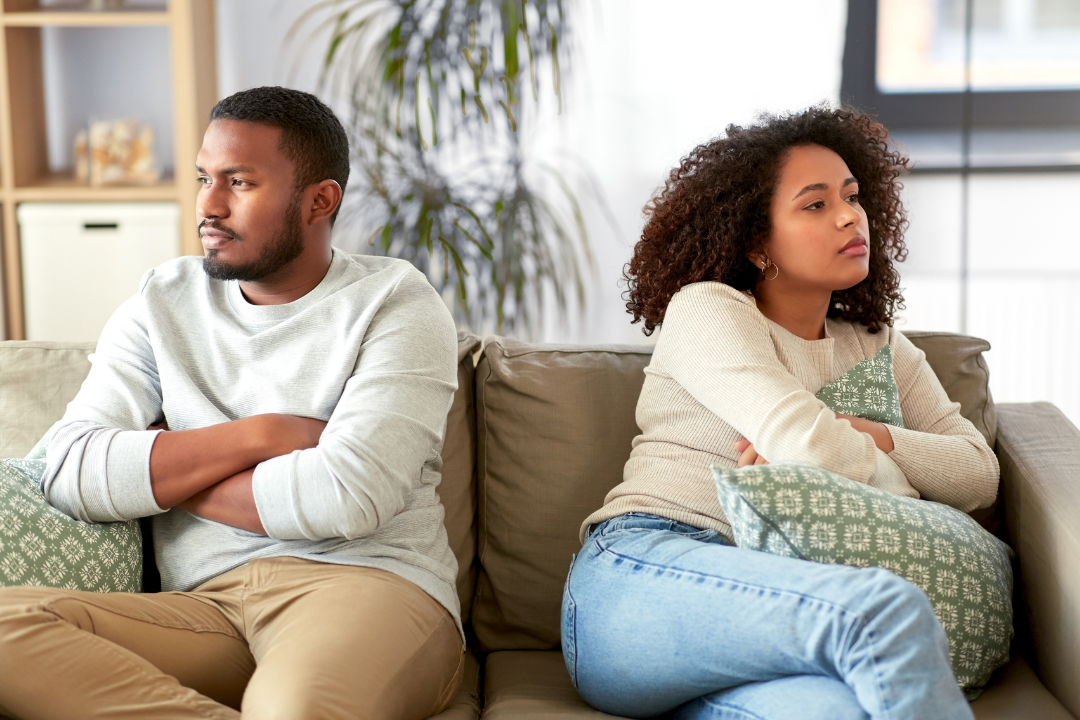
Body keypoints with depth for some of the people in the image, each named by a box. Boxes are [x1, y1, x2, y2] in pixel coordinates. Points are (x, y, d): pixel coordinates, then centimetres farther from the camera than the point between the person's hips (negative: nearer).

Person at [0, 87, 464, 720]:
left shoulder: (396, 303, 4)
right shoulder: (163, 303, 17)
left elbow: (348, 495, -12)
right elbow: (70, 474, 2)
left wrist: (162, 474, 0)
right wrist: (259, 435, -5)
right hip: (204, 608, 6)